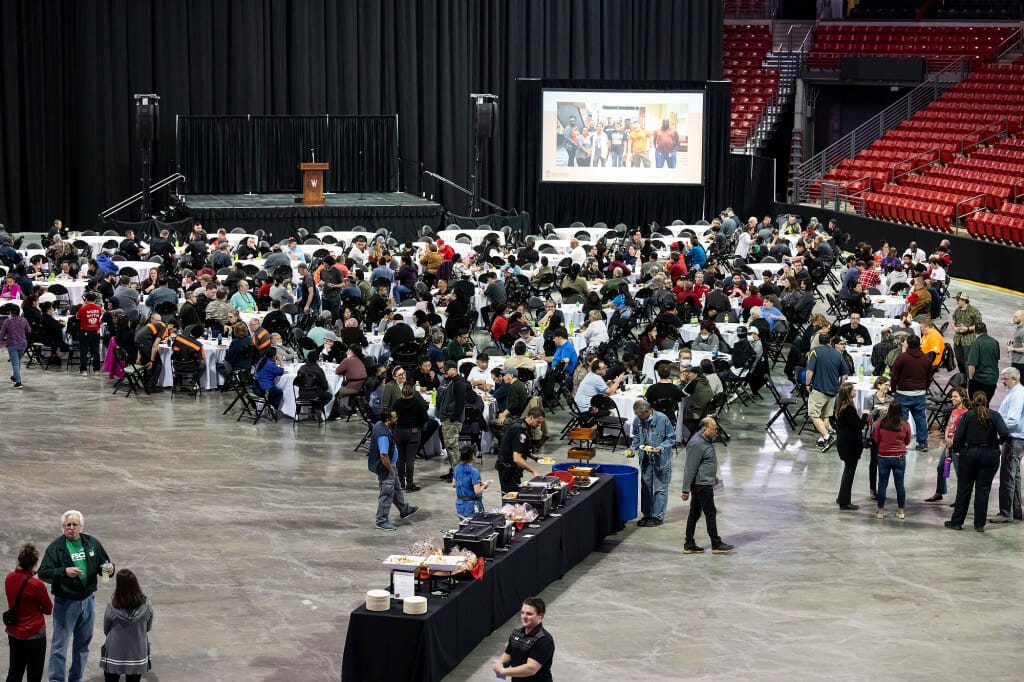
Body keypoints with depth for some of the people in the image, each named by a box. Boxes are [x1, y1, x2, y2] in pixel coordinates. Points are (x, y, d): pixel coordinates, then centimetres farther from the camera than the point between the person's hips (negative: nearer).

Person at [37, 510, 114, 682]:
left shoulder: (92, 543, 4)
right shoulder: (56, 547, -8)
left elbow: (104, 563, 16)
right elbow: (43, 573, -15)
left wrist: (108, 568, -9)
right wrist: (64, 572, -31)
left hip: (88, 601, 4)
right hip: (65, 602, -4)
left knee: (83, 642, 15)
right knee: (60, 643, -1)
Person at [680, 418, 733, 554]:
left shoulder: (707, 440, 10)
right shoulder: (697, 444, -22)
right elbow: (690, 468, -22)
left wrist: (714, 475, 36)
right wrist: (686, 490, -22)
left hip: (705, 483, 10)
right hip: (701, 485, -10)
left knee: (695, 513, 11)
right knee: (711, 513, -4)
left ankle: (689, 545, 15)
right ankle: (716, 545, 3)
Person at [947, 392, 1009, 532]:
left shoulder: (967, 416, -3)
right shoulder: (995, 415, -1)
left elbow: (958, 437, -8)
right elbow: (1005, 433, -15)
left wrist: (957, 450, 8)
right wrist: (998, 443, 4)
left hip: (970, 454, 0)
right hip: (990, 455, 0)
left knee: (964, 489, 8)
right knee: (983, 490, 7)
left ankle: (956, 521, 12)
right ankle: (980, 524, 8)